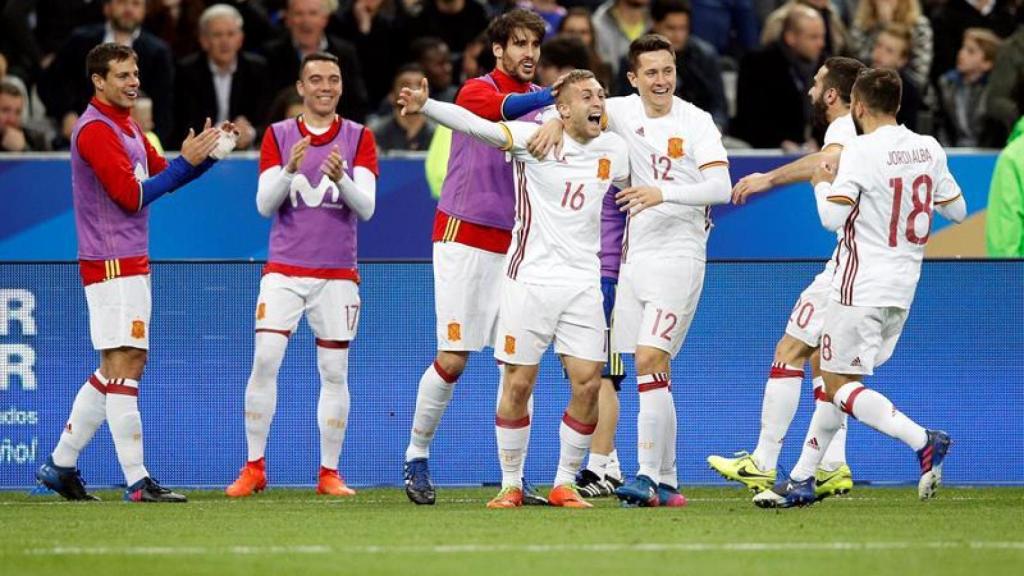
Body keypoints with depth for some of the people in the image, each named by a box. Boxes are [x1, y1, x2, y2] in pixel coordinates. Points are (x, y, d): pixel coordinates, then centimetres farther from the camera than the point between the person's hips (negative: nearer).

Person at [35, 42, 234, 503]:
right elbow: (131, 195, -18)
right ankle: (137, 482, -12)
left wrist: (206, 154, 2)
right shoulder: (95, 130, -13)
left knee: (115, 369, 13)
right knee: (124, 366, -11)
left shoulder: (126, 126, 18)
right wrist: (187, 161, -17)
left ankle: (61, 464, 18)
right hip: (112, 264, -10)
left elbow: (159, 175, 17)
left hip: (130, 264, 10)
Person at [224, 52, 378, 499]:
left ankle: (329, 473, 8)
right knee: (265, 361, -11)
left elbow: (366, 207, -6)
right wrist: (289, 169, -22)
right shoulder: (278, 136, 5)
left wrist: (341, 179, -26)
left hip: (337, 274, 0)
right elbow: (264, 204, -4)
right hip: (283, 271, 0)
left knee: (334, 372, 1)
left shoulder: (358, 137, 3)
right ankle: (254, 467, -3)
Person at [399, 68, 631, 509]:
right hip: (530, 278, -3)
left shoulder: (614, 150, 6)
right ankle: (511, 484, 12)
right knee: (519, 383, -1)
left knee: (588, 385, -5)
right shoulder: (534, 138, -6)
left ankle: (564, 484, 9)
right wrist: (426, 106, -30)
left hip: (583, 282, 3)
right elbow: (478, 127, -18)